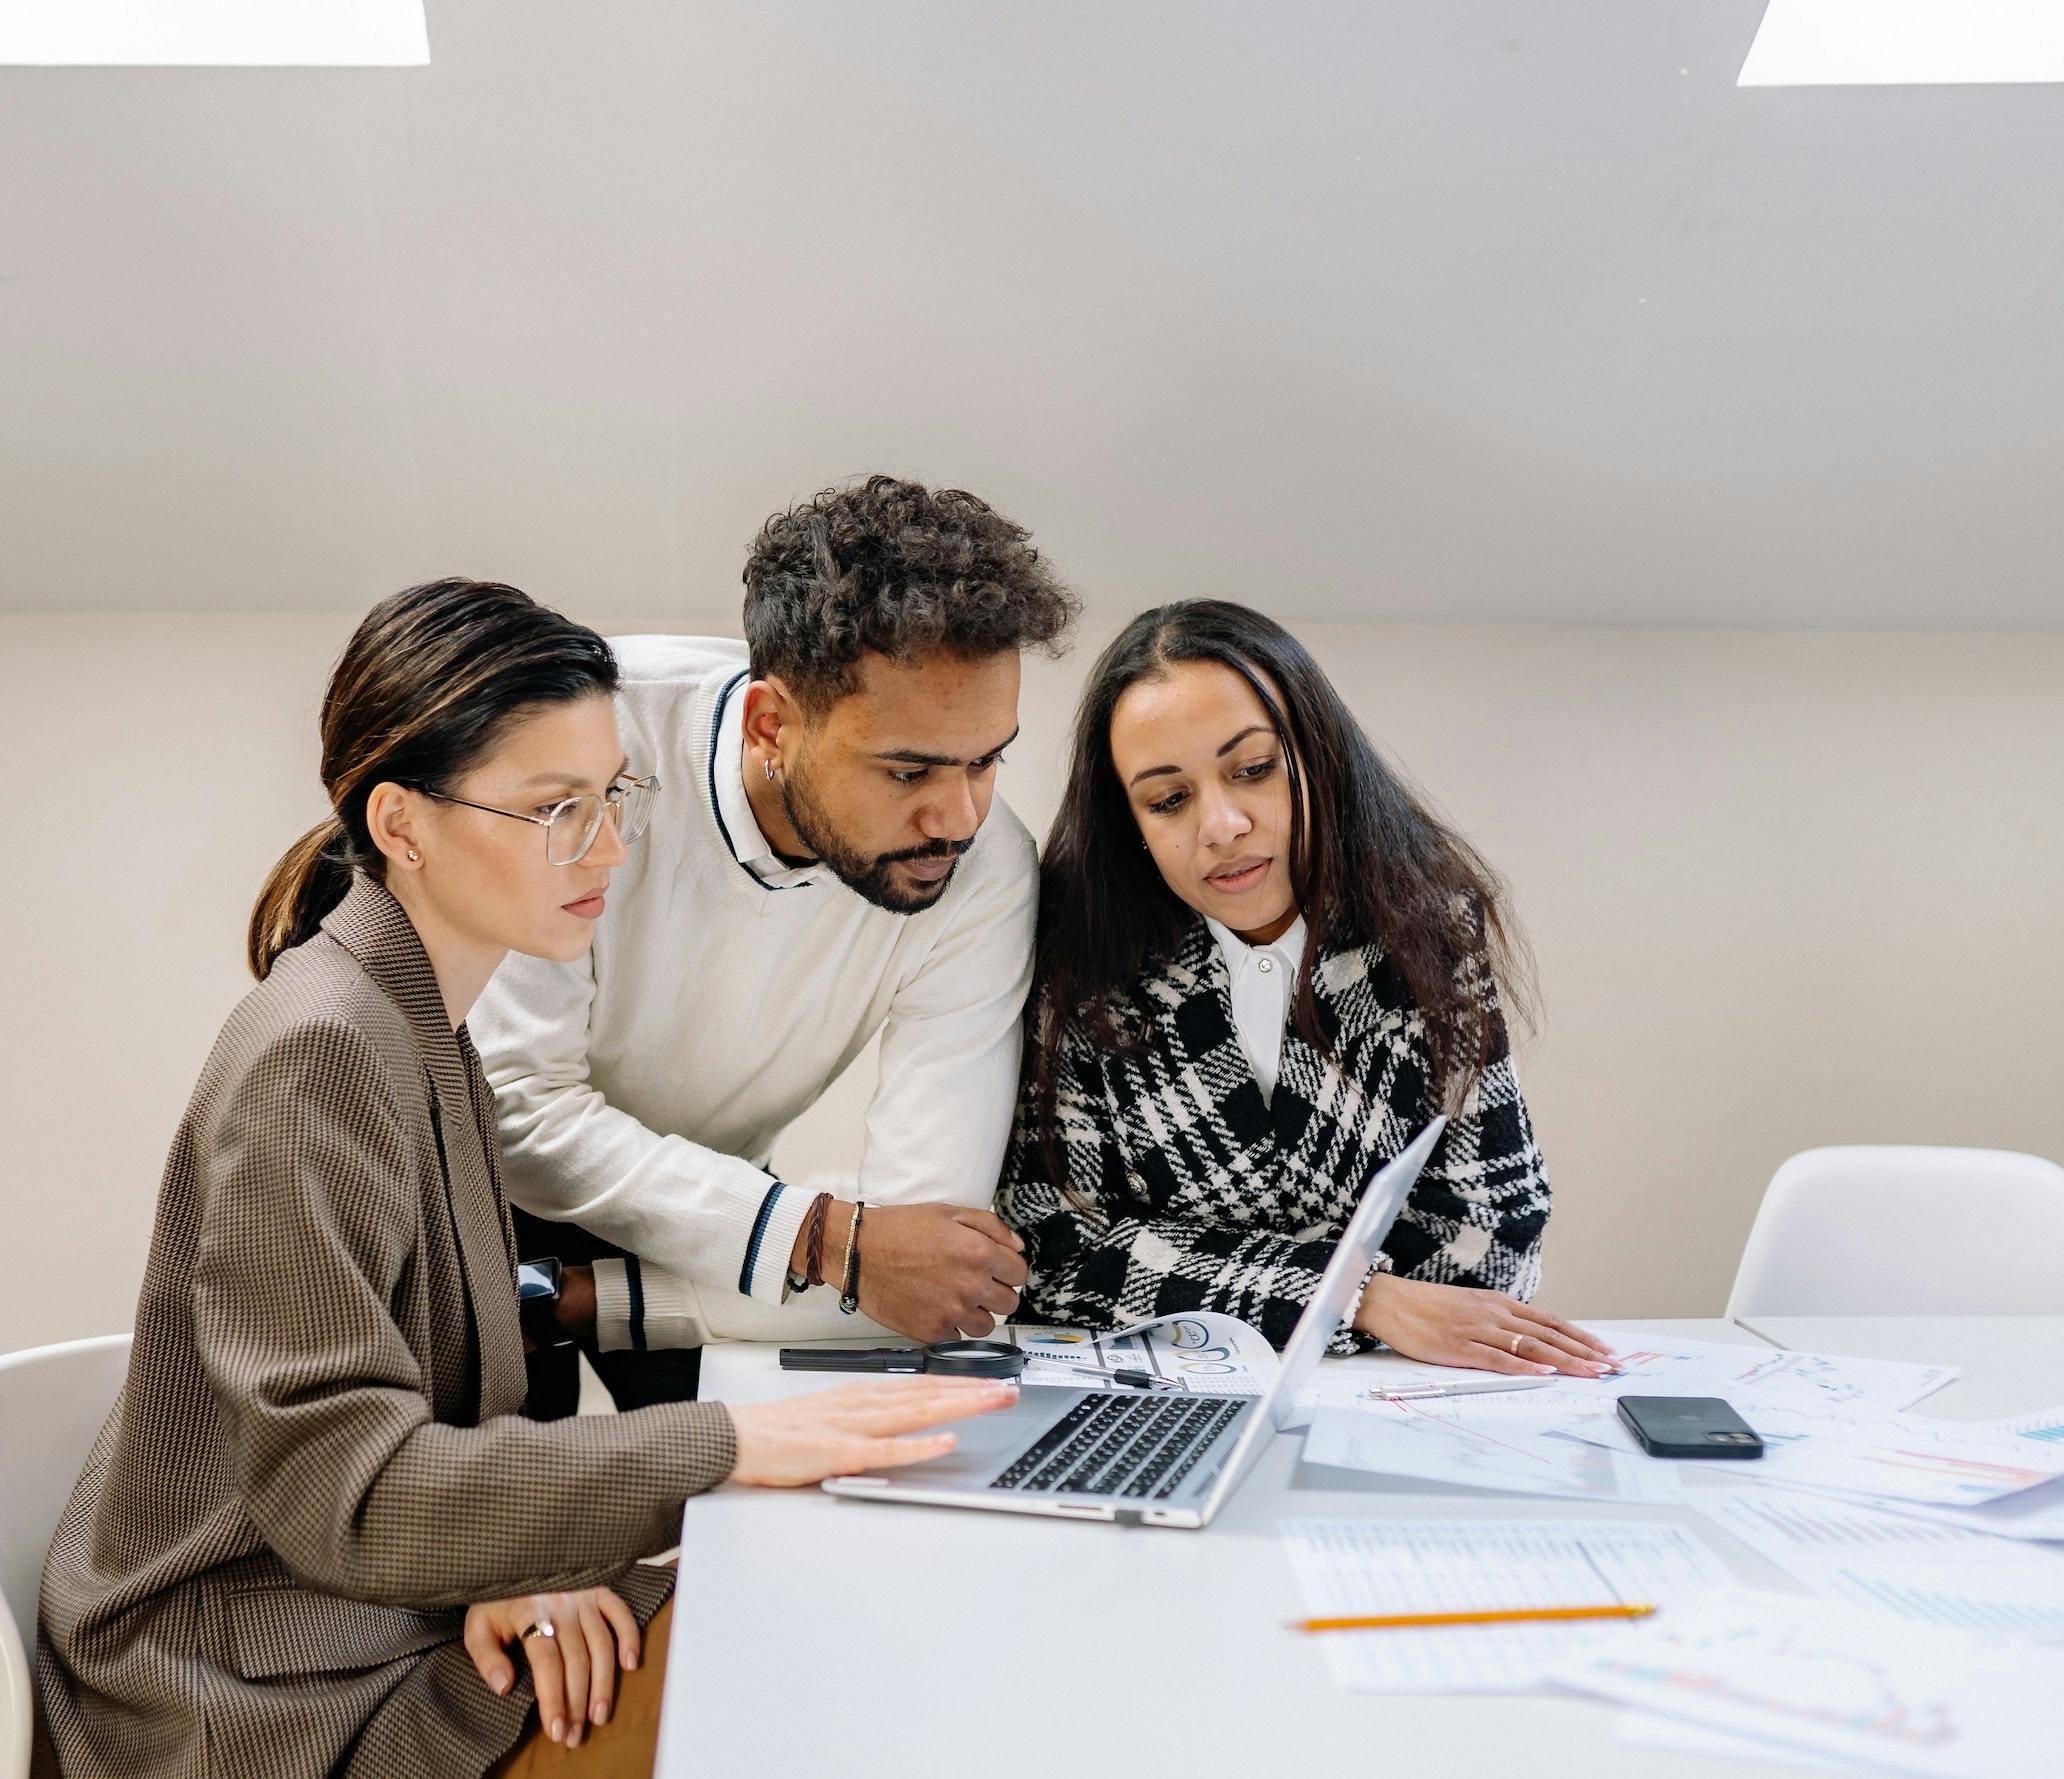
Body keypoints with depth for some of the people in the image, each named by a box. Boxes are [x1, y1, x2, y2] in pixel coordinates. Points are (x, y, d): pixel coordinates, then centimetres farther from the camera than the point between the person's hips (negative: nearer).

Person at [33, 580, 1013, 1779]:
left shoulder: (419, 1017, 4)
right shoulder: (318, 1056, -25)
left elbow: (436, 1370, 6)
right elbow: (342, 1488, -28)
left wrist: (497, 1555, -11)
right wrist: (727, 1443, -30)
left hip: (381, 1588, 8)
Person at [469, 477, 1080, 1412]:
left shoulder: (984, 876, -24)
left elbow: (929, 1270, -24)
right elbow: (516, 1101, -27)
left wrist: (572, 1297, -28)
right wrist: (825, 1239, -34)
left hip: (710, 1207, 2)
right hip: (500, 1187, -1)